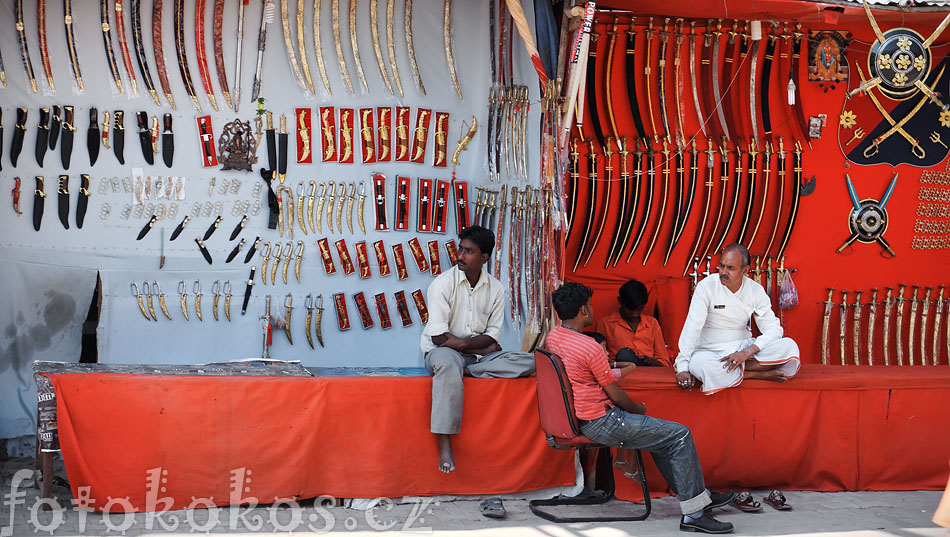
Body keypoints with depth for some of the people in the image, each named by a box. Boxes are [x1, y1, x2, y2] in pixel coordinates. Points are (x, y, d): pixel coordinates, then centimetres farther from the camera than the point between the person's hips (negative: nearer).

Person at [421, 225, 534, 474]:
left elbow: (493, 335, 1)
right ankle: (445, 444, -42)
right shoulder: (443, 283, -8)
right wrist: (482, 348, -12)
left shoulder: (496, 288, 3)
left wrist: (462, 343, -17)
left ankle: (465, 370, -26)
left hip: (479, 353, 4)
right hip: (442, 351, -4)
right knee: (448, 364, -42)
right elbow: (439, 336, -14)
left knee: (528, 362, -18)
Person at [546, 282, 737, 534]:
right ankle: (694, 514, 1)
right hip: (599, 423, -10)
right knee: (680, 435, -4)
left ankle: (700, 497, 26)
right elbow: (616, 395, -13)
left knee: (660, 435, 23)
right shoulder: (590, 348, -23)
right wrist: (638, 408, 6)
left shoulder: (552, 336, 4)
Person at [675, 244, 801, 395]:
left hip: (743, 347, 2)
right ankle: (762, 374, -23)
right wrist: (682, 367, -24)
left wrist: (748, 351, -22)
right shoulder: (707, 286, -10)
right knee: (699, 364, -40)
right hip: (710, 350, -2)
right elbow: (692, 327, -15)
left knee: (789, 346, -21)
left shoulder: (755, 290, -2)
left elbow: (774, 329, -4)